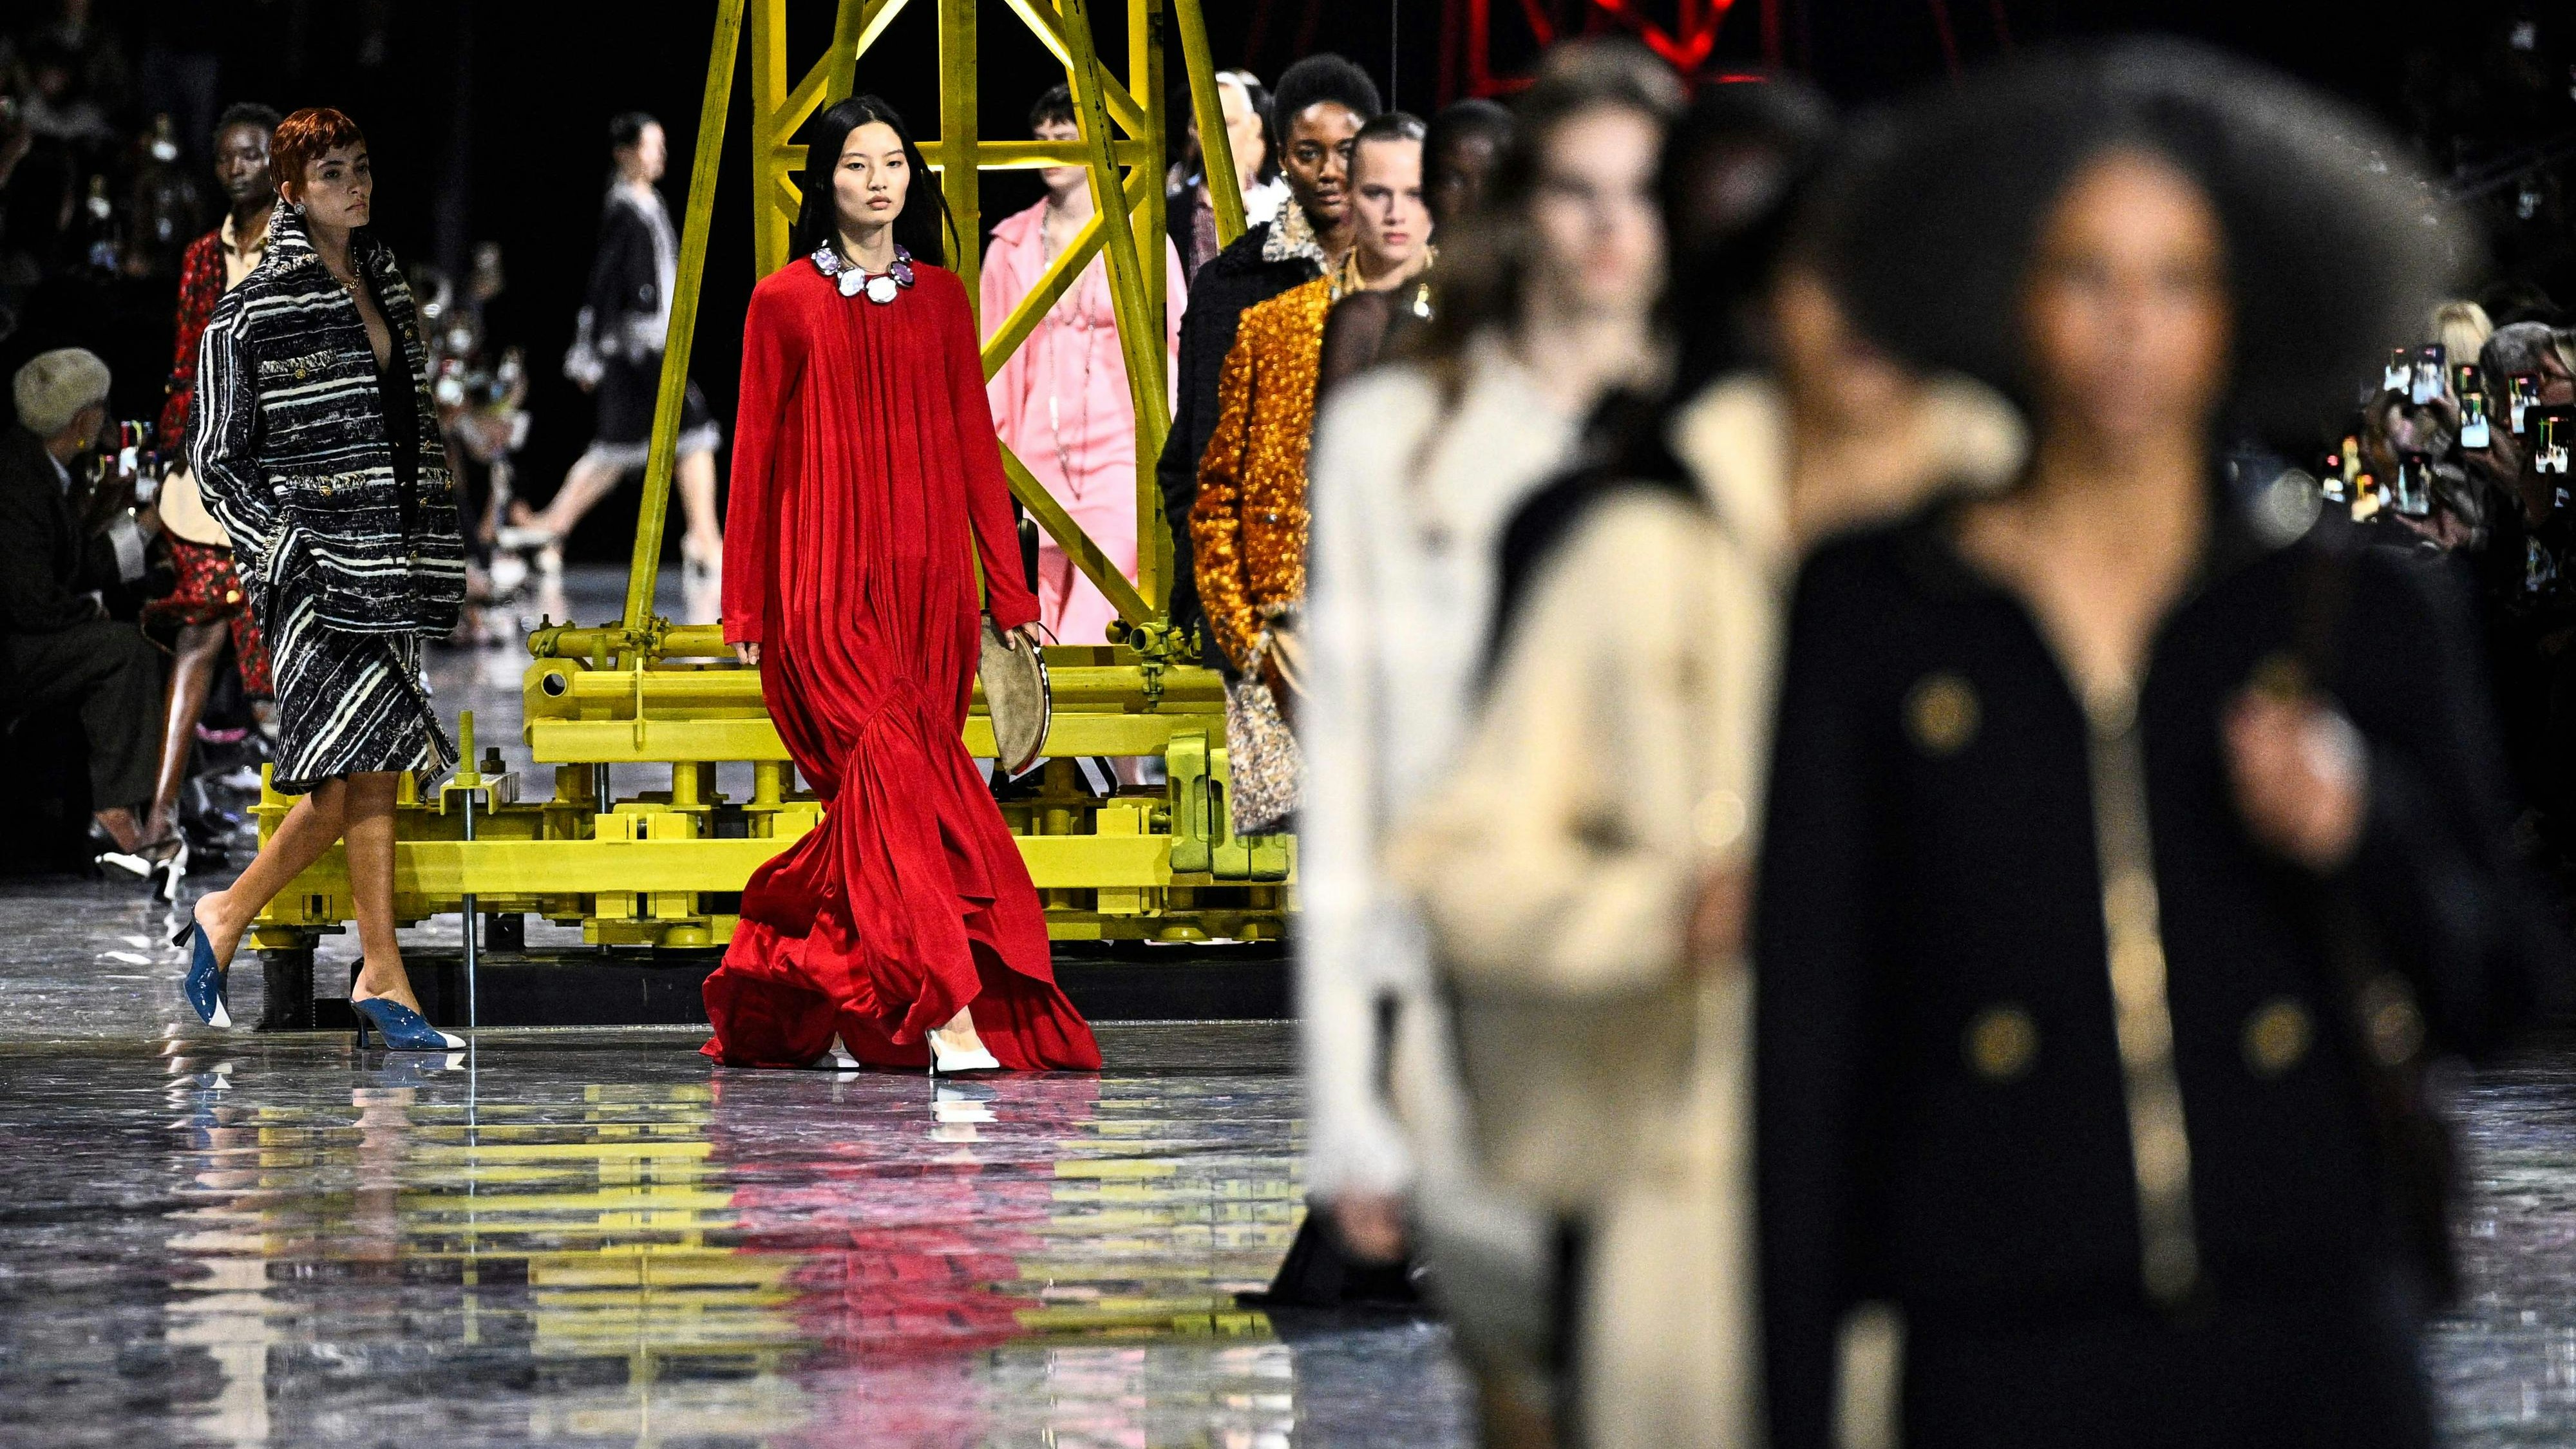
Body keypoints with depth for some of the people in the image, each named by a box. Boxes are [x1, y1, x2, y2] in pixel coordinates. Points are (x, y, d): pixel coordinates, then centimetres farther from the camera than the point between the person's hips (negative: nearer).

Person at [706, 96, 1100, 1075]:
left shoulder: (940, 297, 12)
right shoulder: (785, 301, 3)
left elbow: (974, 445, 12)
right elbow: (757, 452, 5)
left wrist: (1008, 590, 8)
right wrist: (743, 604, 2)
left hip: (928, 580, 4)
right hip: (826, 580, -4)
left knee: (885, 795, 1)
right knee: (892, 766, -17)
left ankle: (779, 991, 18)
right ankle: (945, 1011, -23)